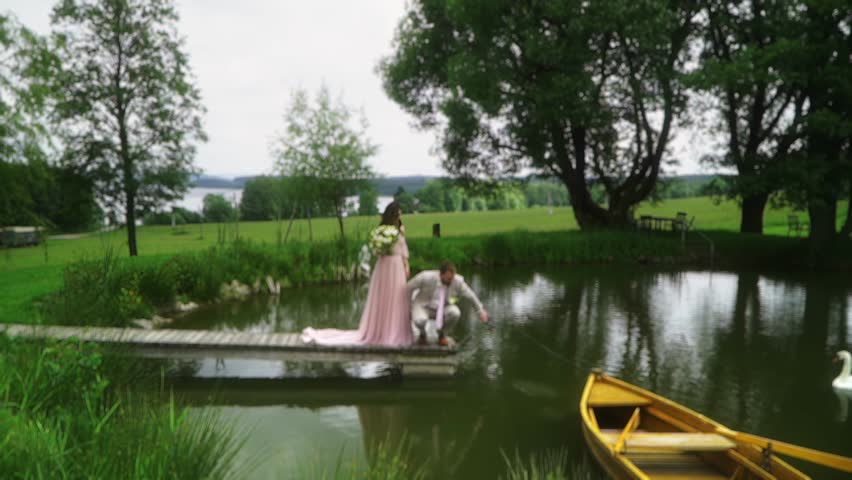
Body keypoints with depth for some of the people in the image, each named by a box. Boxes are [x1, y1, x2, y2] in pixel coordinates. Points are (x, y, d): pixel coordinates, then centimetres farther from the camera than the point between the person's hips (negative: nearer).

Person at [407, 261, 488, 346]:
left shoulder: (458, 281, -21)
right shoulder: (426, 277, -25)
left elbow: (470, 295, -4)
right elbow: (408, 288, -10)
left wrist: (481, 310, 4)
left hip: (443, 308, 2)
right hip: (424, 306, -2)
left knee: (455, 313, -31)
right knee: (420, 320, -37)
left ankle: (441, 334, -1)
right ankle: (422, 333, 2)